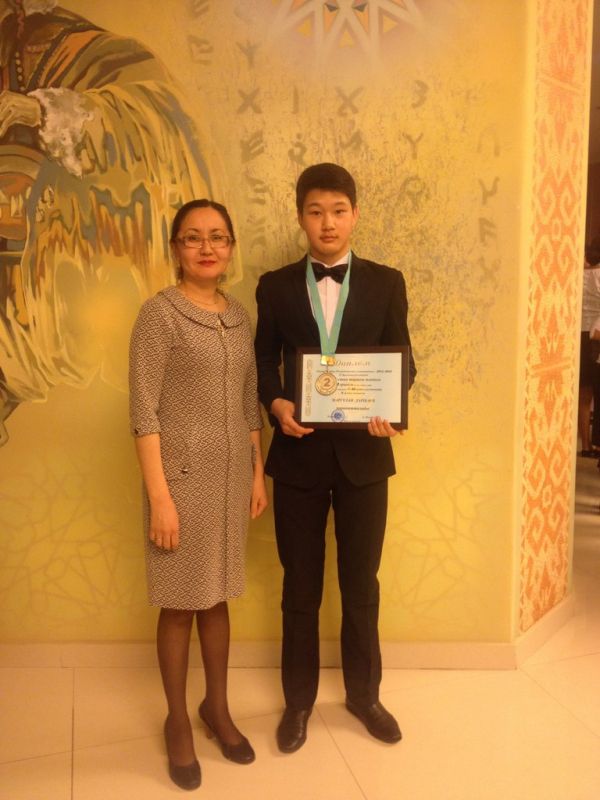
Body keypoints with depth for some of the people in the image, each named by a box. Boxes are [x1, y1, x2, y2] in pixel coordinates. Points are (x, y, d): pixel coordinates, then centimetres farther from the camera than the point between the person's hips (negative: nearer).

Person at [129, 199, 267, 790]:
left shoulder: (239, 315, 8)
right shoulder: (159, 313, -9)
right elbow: (143, 413, -13)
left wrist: (258, 473, 10)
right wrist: (159, 497, -17)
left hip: (231, 475, 5)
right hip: (181, 475, -5)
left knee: (217, 596, 17)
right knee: (179, 603, 8)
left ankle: (217, 708, 35)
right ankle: (177, 721, 28)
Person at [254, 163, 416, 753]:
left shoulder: (386, 283, 3)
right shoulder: (275, 287, 3)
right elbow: (264, 364, 4)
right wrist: (276, 404, -17)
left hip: (363, 453, 0)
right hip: (298, 453, 0)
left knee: (361, 583, 14)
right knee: (300, 587, 13)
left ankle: (363, 694, 36)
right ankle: (298, 701, 33)